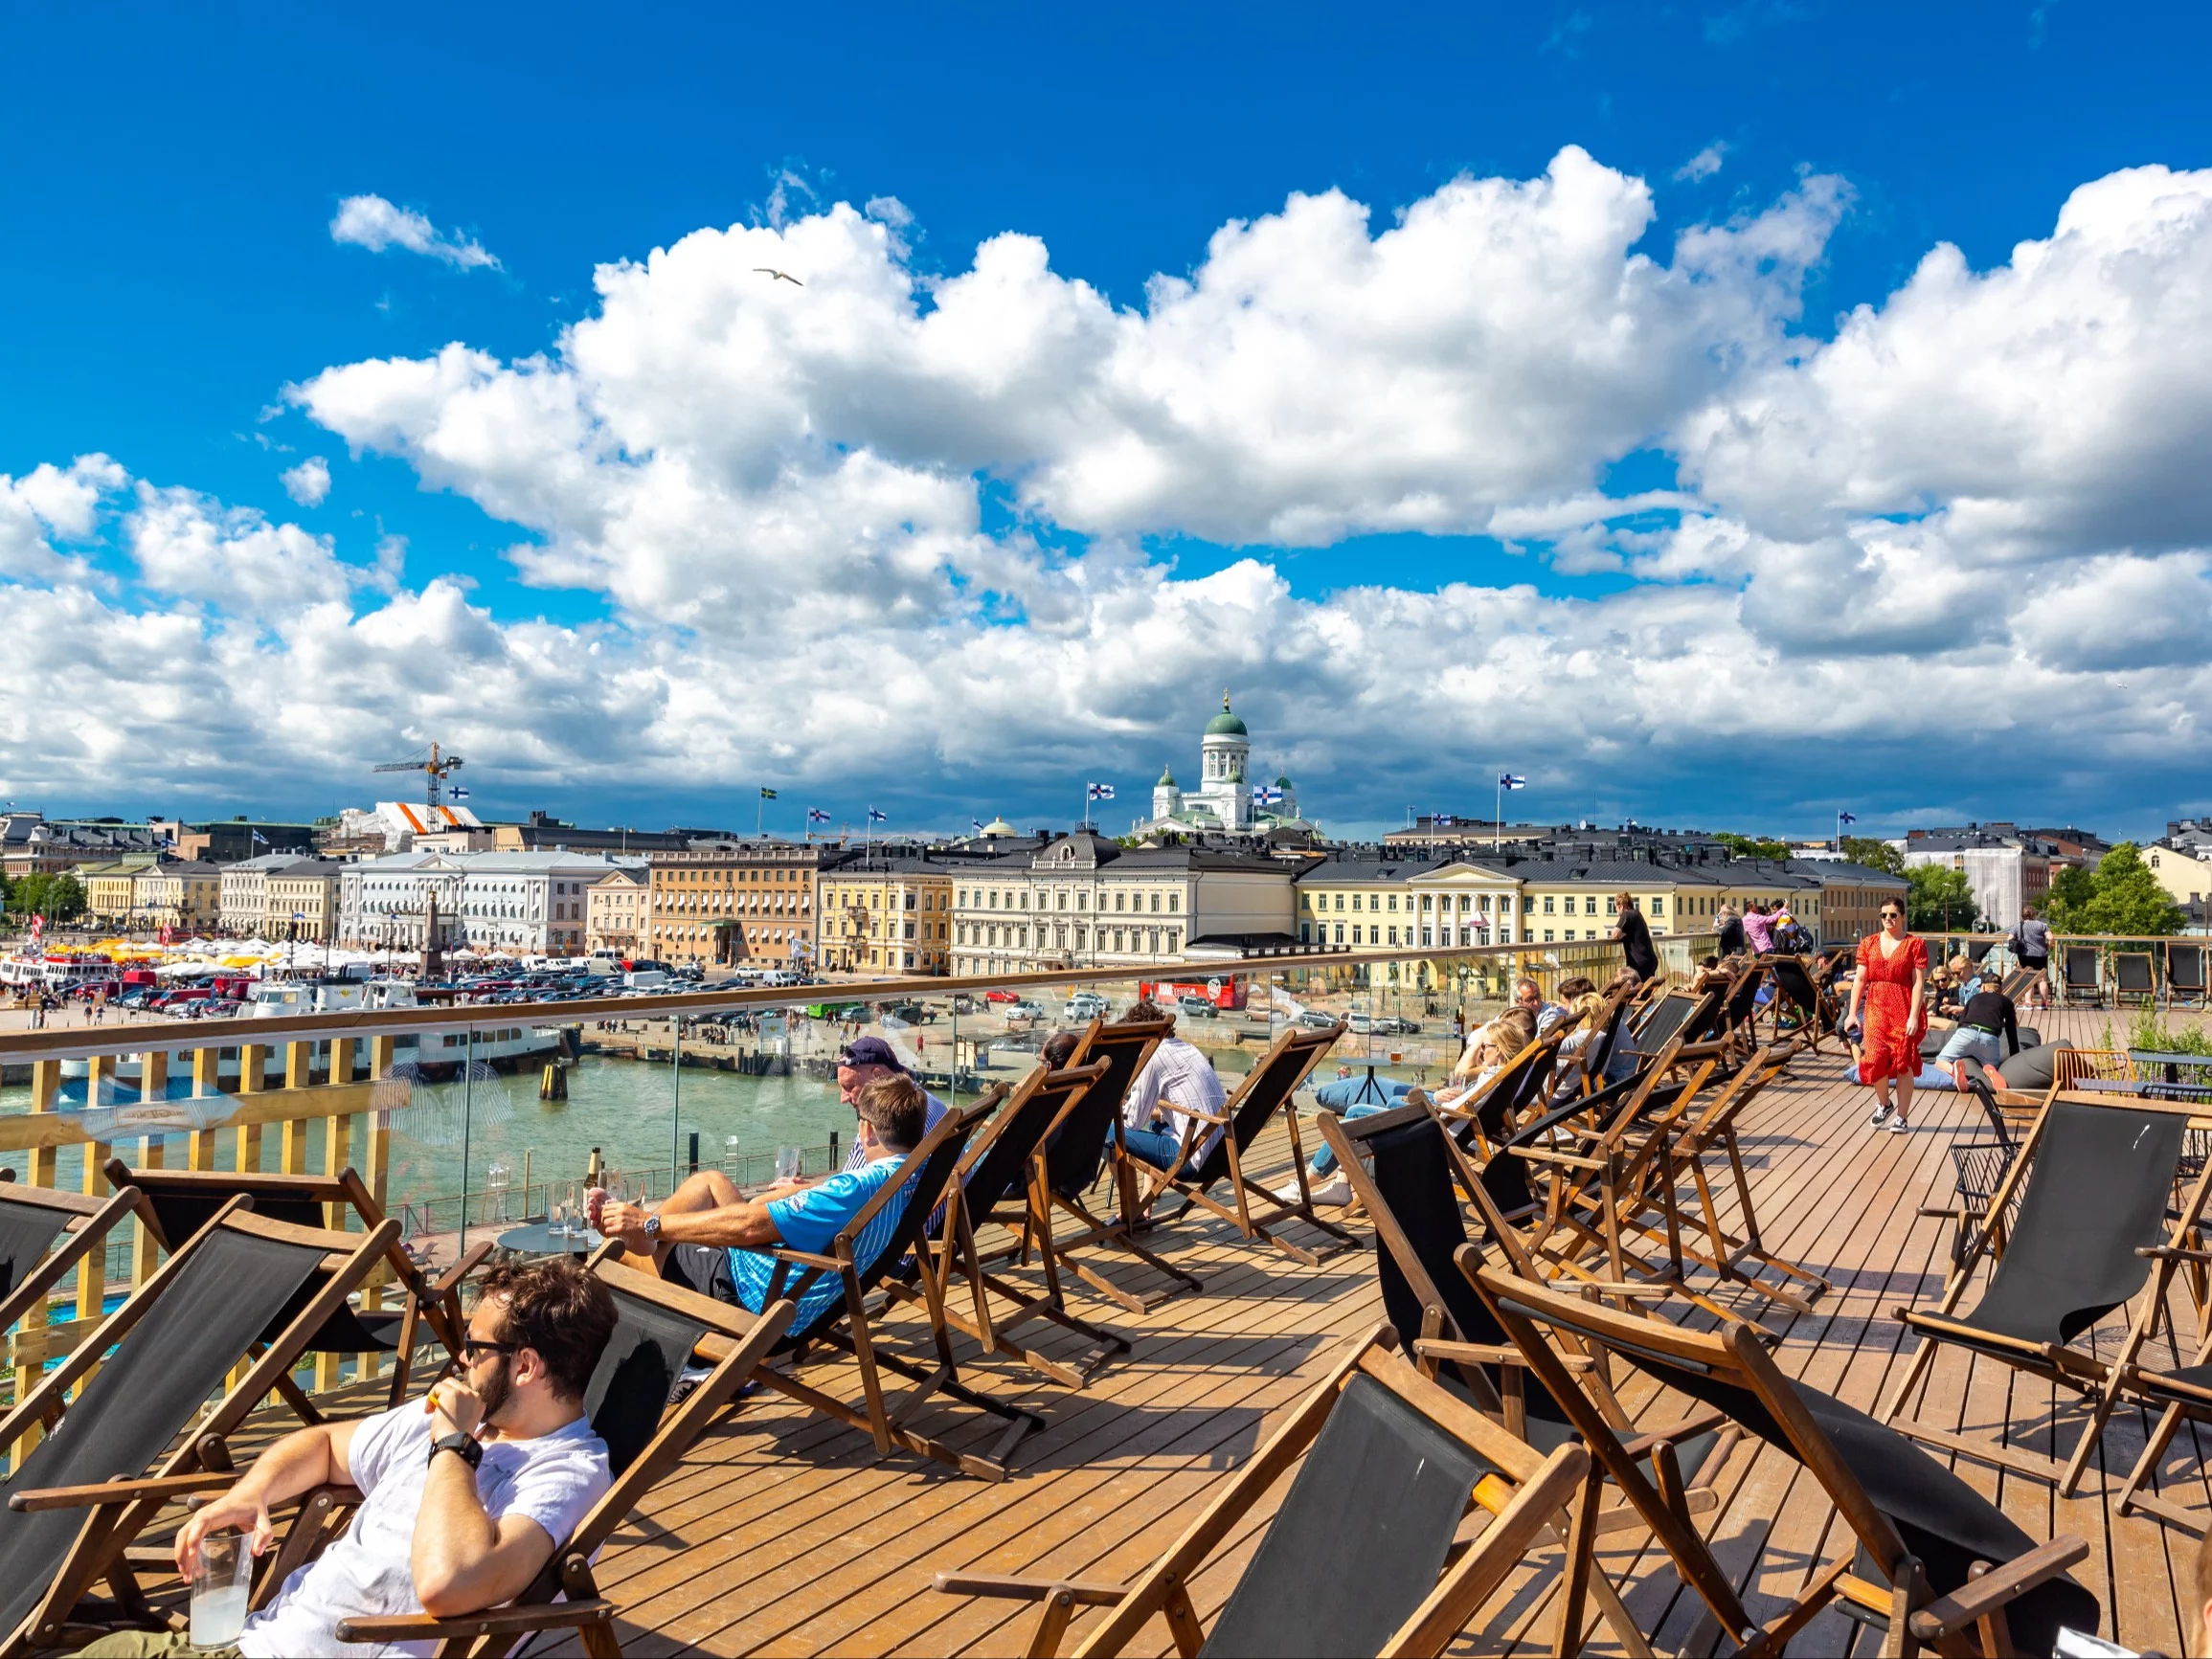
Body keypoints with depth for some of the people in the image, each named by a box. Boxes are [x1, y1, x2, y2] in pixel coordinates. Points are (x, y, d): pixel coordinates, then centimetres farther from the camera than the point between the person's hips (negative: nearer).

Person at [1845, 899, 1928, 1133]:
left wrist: (1914, 1016, -15)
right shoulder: (1868, 943, 9)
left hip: (1904, 1011, -3)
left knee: (1903, 1063, 0)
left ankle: (1902, 1116, 11)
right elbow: (1860, 979, 8)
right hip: (1876, 1009, 3)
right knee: (1875, 1059, -6)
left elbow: (1919, 983, -7)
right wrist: (1852, 1013, 3)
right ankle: (1883, 1104, 21)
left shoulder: (1915, 944, -2)